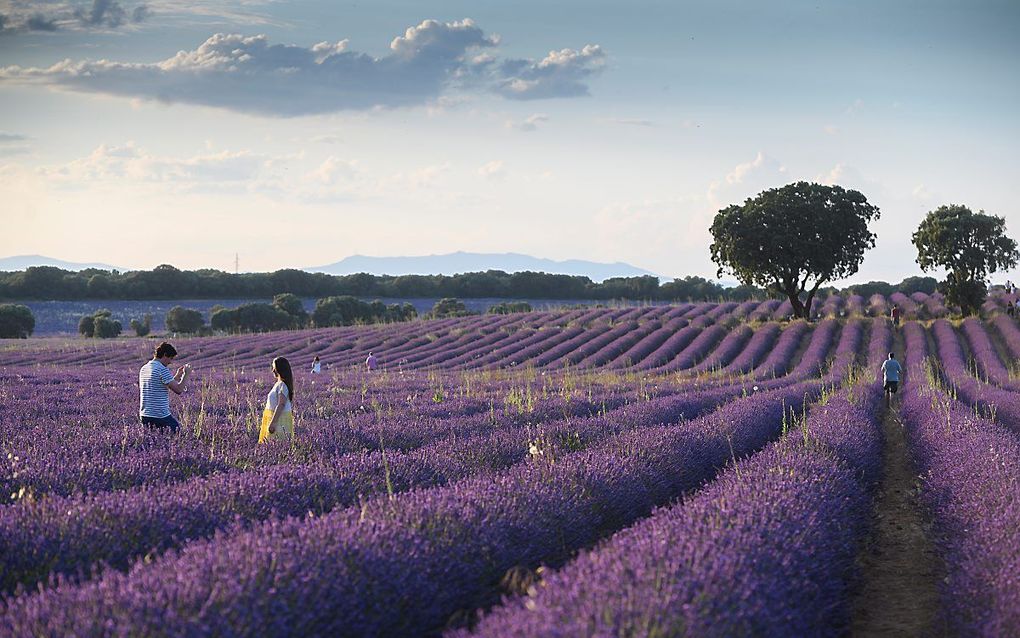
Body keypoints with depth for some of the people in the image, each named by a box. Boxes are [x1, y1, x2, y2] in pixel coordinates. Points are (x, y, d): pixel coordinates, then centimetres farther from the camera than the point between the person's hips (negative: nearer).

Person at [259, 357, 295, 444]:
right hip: (275, 417, 10)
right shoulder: (279, 383, 15)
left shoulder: (282, 385, -16)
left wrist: (272, 423, -28)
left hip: (280, 419, -10)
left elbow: (281, 405, -24)